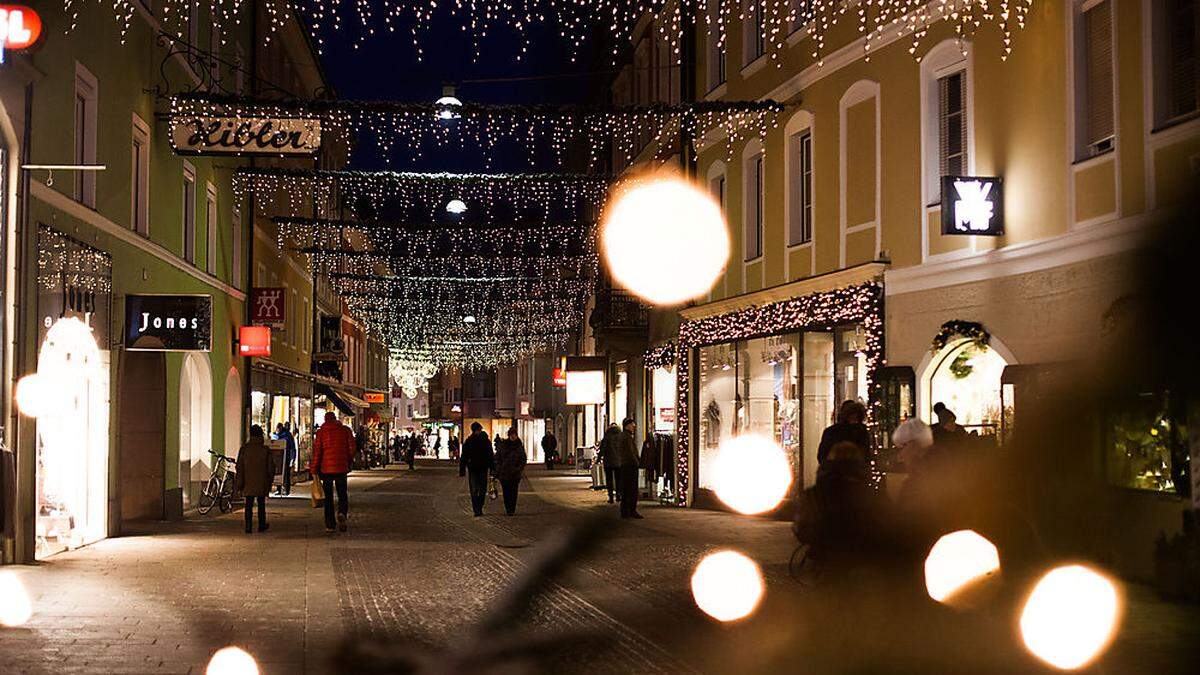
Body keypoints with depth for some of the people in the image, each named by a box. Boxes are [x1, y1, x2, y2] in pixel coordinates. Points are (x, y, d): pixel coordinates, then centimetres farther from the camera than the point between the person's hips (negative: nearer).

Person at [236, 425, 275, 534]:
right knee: (261, 504, 15)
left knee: (249, 505, 4)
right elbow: (271, 467, -1)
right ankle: (262, 525, 22)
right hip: (262, 483, 0)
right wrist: (270, 481, 14)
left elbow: (239, 467, -4)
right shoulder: (265, 450, -6)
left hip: (248, 483, 0)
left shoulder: (244, 449, -5)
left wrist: (239, 483, 2)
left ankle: (248, 527, -1)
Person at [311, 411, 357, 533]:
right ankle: (342, 513, -17)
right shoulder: (345, 430, 3)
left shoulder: (321, 432, 0)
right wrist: (348, 462, 18)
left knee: (328, 497, 8)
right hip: (341, 468, 1)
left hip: (326, 468, 0)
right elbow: (352, 448, 3)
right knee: (342, 494, 12)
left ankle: (329, 525, 6)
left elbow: (316, 451, -4)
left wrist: (314, 470, 0)